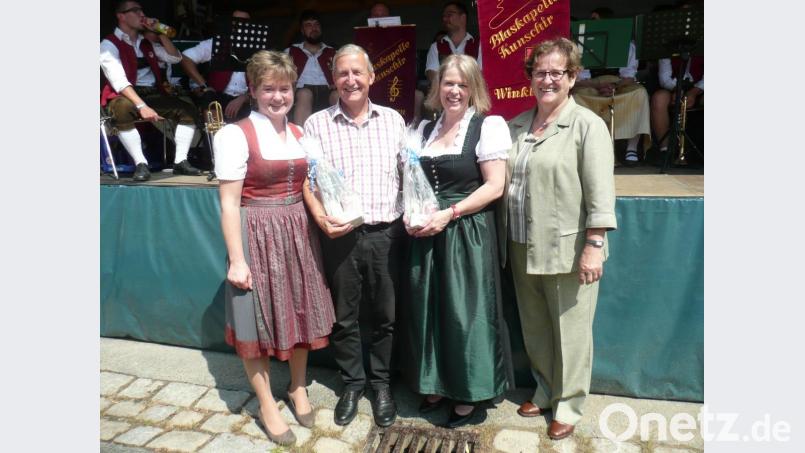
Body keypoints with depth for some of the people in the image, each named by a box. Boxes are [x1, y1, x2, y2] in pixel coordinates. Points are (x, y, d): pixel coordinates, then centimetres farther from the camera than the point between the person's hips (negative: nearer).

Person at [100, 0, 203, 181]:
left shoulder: (146, 43, 18)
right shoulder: (109, 44, -3)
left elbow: (175, 58, 13)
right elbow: (119, 81, -18)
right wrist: (141, 106, -32)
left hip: (153, 94, 6)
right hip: (124, 96, -6)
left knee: (188, 110, -14)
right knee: (123, 110, -40)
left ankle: (180, 161, -16)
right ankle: (141, 164, -34)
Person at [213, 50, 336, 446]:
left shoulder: (301, 133, 8)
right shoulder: (235, 135, -10)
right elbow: (229, 203, -12)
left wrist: (322, 218, 6)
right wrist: (237, 260, -14)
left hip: (299, 234, 6)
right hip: (257, 237, -5)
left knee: (300, 314, 15)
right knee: (257, 321, 6)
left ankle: (298, 389, 38)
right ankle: (267, 406, 26)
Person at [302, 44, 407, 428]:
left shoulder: (393, 120, 7)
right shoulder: (317, 124, 2)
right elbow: (307, 179, 1)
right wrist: (320, 218, -14)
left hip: (386, 233, 1)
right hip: (340, 235, -1)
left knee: (385, 315, 12)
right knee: (344, 317, 12)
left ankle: (381, 383, 32)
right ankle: (352, 382, 33)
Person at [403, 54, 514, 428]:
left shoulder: (487, 126, -5)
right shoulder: (425, 129, 13)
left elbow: (494, 186, -11)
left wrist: (448, 214, -18)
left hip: (467, 232, -5)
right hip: (427, 233, 6)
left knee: (465, 311, 2)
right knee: (428, 308, 11)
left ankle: (469, 392, 22)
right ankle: (437, 384, 31)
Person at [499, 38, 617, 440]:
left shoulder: (587, 125, -6)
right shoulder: (517, 125, 11)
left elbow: (601, 192, -12)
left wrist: (594, 246, -17)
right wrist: (506, 239, 11)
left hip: (567, 250, -5)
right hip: (523, 248, 6)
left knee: (569, 332, 7)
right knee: (534, 329, 17)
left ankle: (567, 406, 25)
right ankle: (544, 391, 37)